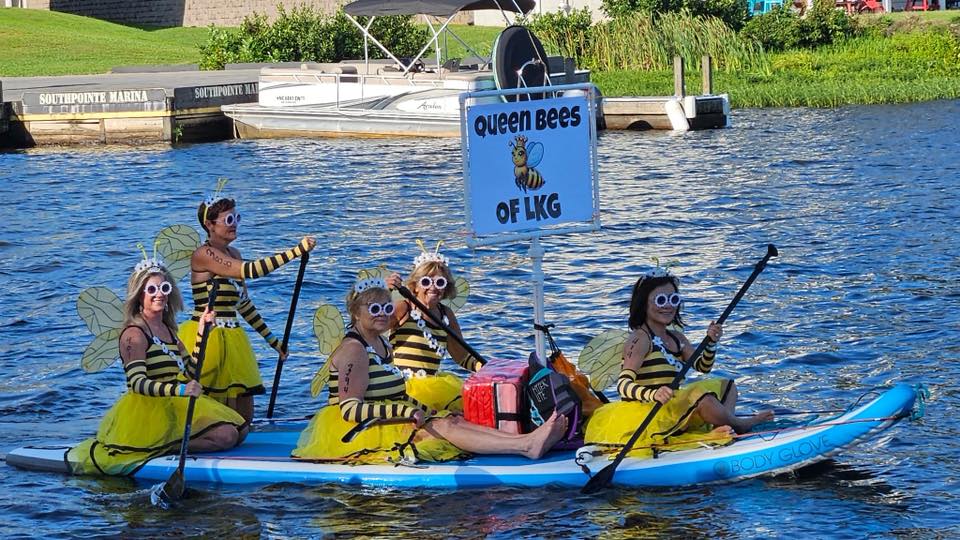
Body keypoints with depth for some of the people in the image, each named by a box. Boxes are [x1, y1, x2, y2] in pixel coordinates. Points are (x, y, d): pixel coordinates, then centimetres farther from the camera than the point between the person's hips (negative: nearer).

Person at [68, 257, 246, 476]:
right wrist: (179, 390, -36)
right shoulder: (134, 334, -10)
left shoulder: (168, 331, 16)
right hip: (148, 411, -9)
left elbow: (193, 372, 15)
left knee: (239, 429, 1)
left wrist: (201, 333, 6)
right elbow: (136, 383, -22)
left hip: (174, 407, 9)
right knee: (225, 435, -21)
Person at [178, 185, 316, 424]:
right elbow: (249, 270, -26)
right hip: (205, 339, -9)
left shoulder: (233, 254, 14)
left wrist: (272, 340, 20)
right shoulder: (203, 255, -14)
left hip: (231, 340, 9)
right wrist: (297, 251, -29)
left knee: (244, 417, 8)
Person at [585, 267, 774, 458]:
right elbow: (623, 385, -24)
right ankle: (741, 425, -2)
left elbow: (703, 367, 13)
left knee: (727, 386, 16)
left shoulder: (676, 337, 15)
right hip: (647, 414, -10)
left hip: (671, 410, 10)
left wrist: (711, 343, -7)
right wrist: (654, 394, -43)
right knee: (701, 397, -31)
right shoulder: (640, 338, -12)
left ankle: (719, 429, -16)